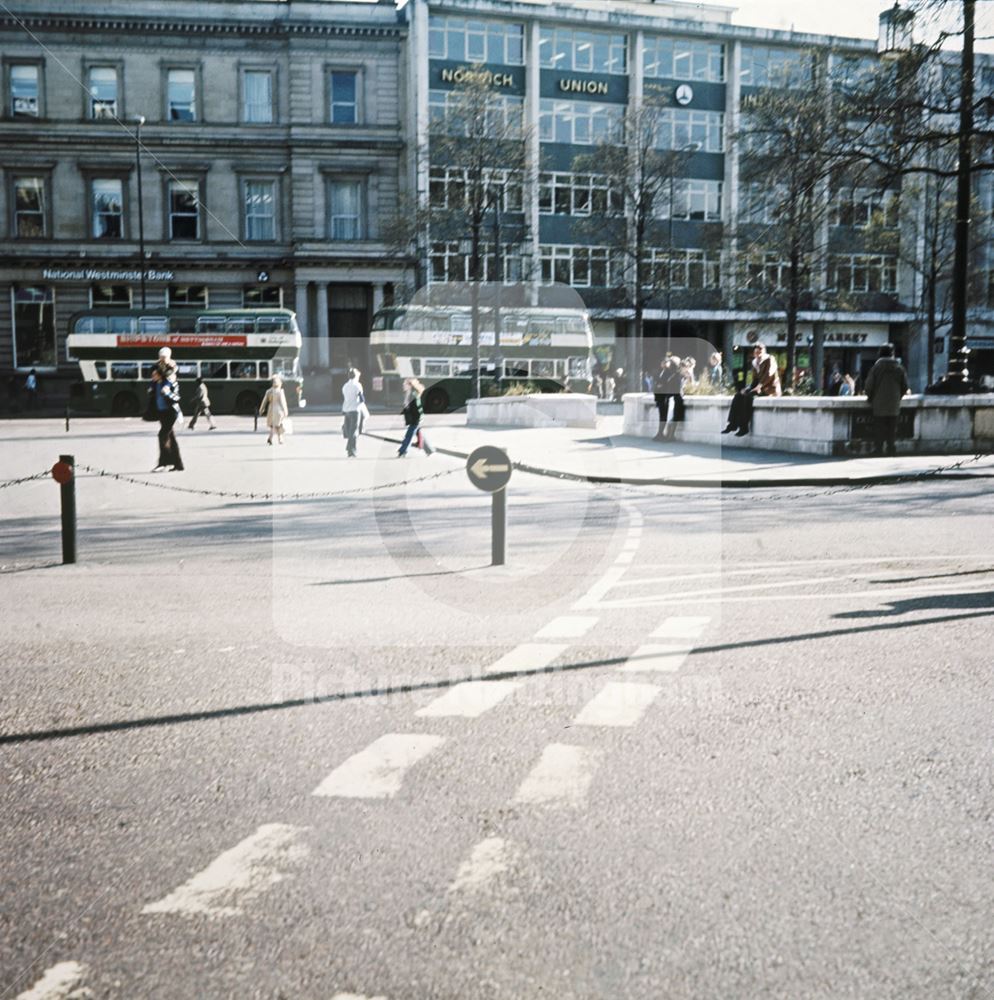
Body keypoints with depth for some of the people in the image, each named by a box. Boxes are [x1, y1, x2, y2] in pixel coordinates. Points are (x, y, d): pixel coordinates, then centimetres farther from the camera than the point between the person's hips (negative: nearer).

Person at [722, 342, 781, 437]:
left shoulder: (770, 359, -4)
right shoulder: (755, 363, 15)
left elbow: (769, 374, -17)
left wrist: (759, 386, -25)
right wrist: (749, 388, -4)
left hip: (769, 388, -7)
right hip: (759, 387, 7)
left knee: (748, 396, -30)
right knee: (738, 395, -12)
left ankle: (744, 427, -29)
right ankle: (733, 424, -17)